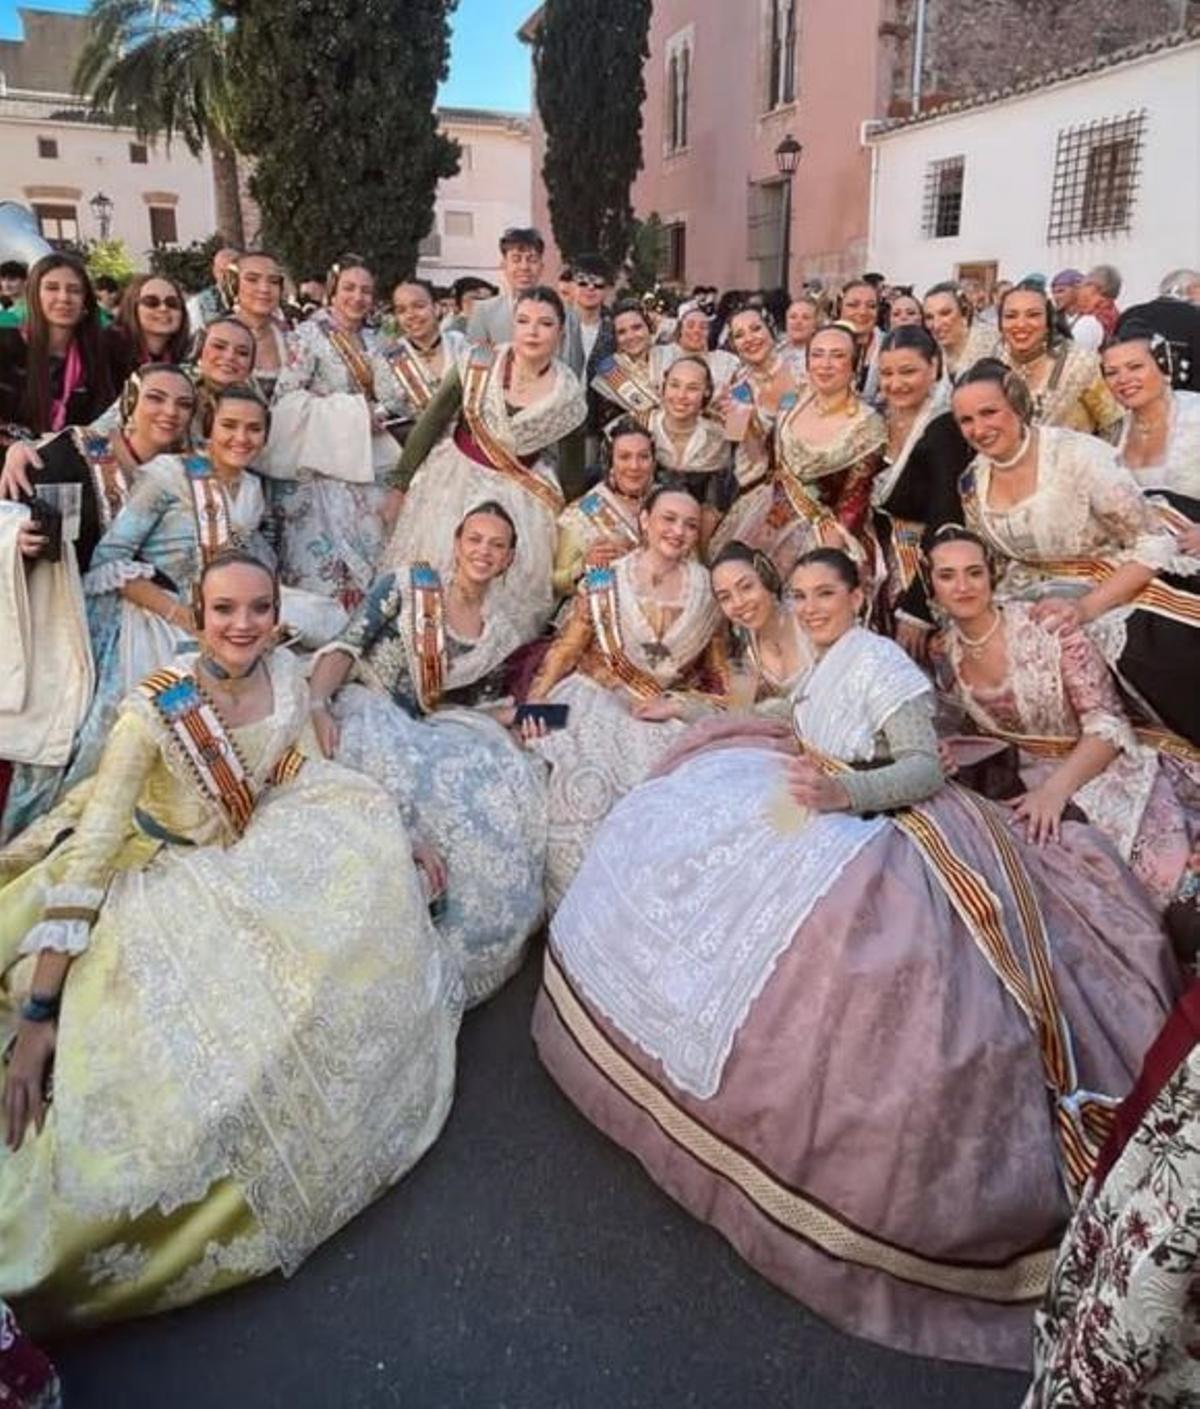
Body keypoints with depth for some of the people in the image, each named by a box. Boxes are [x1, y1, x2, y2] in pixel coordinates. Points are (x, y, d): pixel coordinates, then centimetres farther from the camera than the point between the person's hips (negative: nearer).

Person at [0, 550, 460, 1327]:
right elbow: (87, 854, -29)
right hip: (159, 870, -5)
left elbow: (310, 777, 2)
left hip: (254, 848, 5)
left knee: (370, 889, -13)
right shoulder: (153, 709, -29)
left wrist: (394, 839, -4)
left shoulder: (285, 673, -14)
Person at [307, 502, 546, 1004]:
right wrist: (318, 705, -27)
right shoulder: (407, 584, -1)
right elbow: (345, 647, -9)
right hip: (369, 710, -4)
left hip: (431, 731, 4)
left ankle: (460, 946, -9)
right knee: (415, 780, -37)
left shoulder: (502, 638, 12)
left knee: (505, 782, -24)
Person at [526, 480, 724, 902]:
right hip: (601, 701, -1)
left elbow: (717, 669, 8)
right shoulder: (605, 582, 2)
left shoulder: (705, 590, 5)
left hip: (674, 713, 1)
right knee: (586, 786, -25)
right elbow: (565, 648, -1)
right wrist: (534, 703, -15)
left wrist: (678, 704, -8)